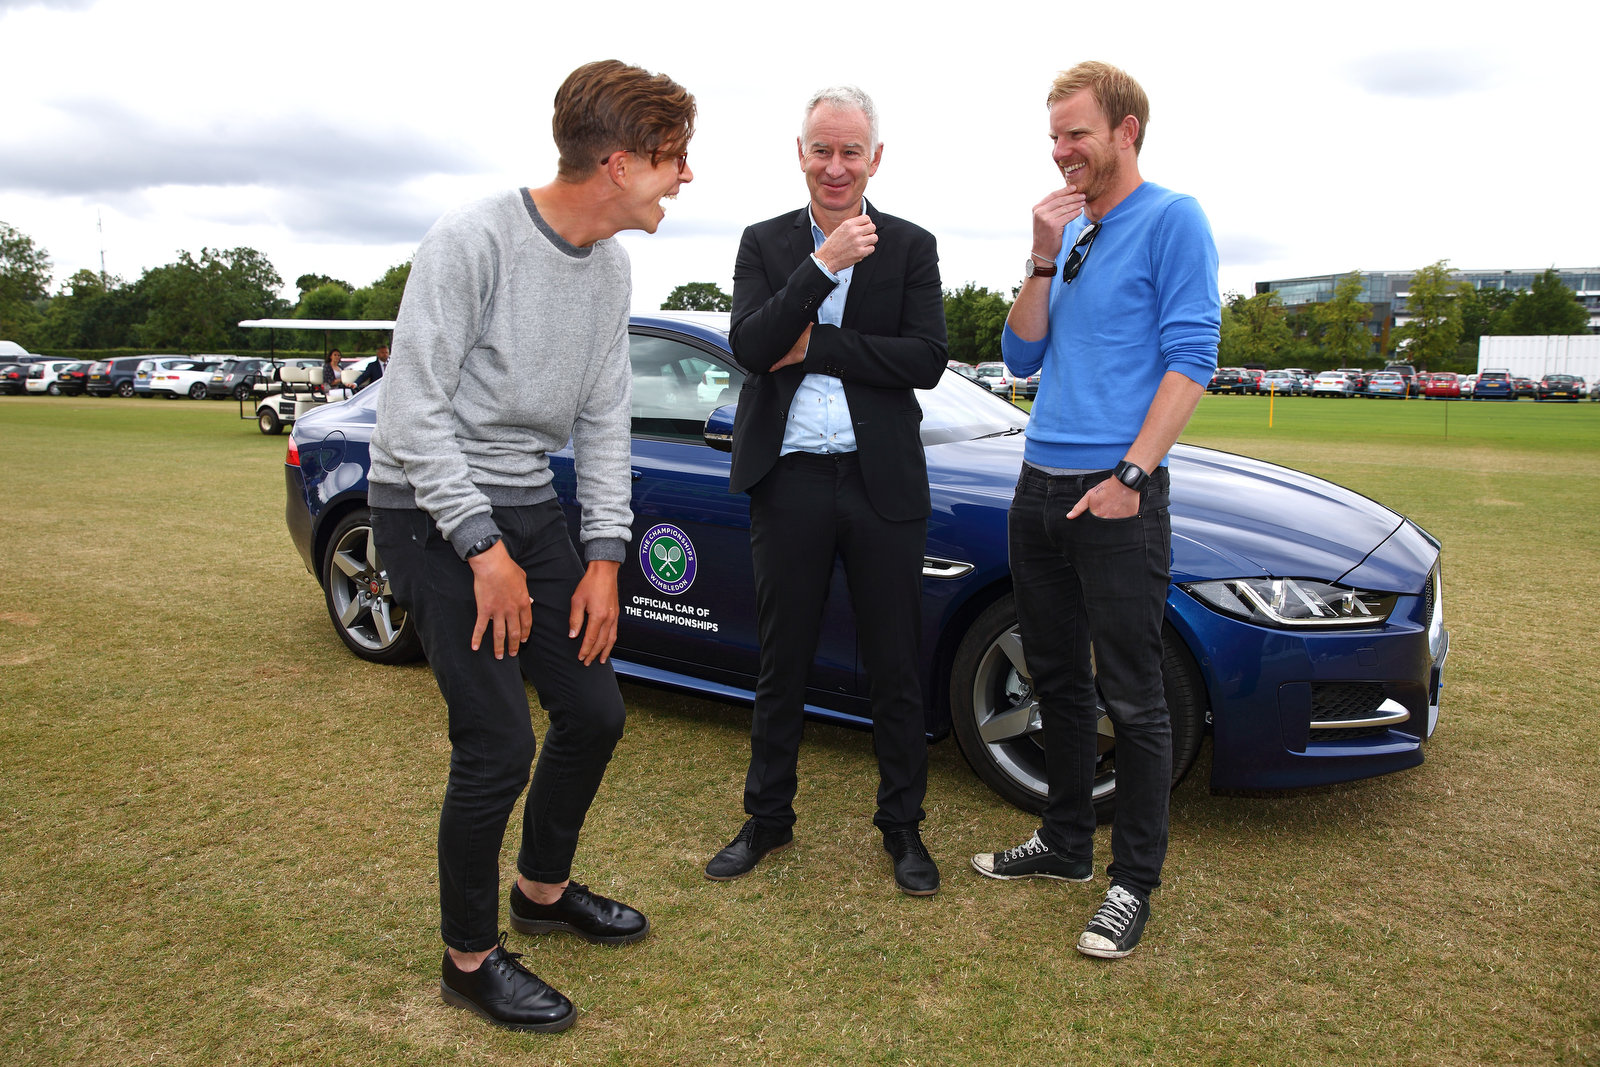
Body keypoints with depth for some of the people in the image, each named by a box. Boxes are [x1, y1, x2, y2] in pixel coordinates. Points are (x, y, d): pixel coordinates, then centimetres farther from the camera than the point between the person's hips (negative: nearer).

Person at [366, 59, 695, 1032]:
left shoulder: (612, 267, 5)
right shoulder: (475, 240, -17)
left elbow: (605, 421, 8)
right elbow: (412, 412, -18)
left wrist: (604, 555, 2)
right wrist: (484, 549, -18)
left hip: (530, 506, 7)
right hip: (434, 512, -7)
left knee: (596, 712, 9)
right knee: (499, 744, -10)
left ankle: (544, 890, 33)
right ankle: (470, 958, 14)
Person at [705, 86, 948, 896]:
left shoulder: (912, 247, 4)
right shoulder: (764, 244, 6)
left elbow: (928, 361, -9)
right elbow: (750, 346, -10)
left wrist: (814, 347, -11)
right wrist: (824, 265, -17)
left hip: (883, 484, 0)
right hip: (790, 480, 1)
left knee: (896, 669, 8)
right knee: (781, 664, 13)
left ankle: (903, 828, 26)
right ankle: (768, 818, 30)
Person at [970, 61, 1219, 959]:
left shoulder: (1172, 219, -4)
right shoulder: (1067, 230, 17)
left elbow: (1192, 358, -11)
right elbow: (1022, 358, 12)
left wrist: (1132, 472, -19)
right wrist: (1044, 260, 0)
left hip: (1117, 492, -7)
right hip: (1041, 486, 8)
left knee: (1133, 698, 0)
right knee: (1057, 677, 15)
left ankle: (1134, 884, 14)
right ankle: (1066, 844, 31)